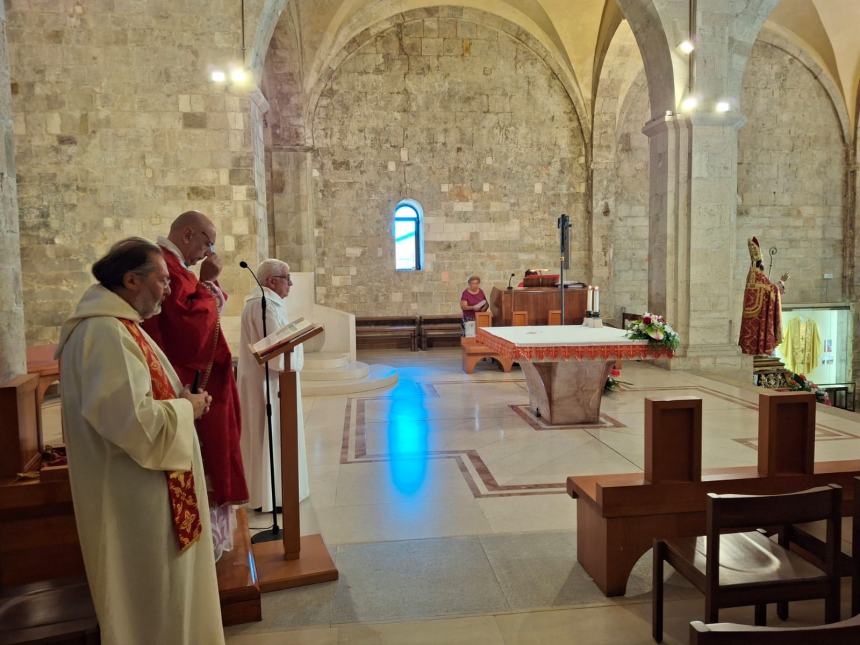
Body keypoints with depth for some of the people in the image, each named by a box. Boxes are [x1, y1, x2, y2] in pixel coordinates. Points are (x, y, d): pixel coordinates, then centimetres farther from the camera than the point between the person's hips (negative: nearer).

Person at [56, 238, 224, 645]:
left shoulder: (116, 325, 9)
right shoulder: (107, 333, -25)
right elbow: (133, 420, -31)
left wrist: (179, 398, 6)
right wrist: (185, 408, -15)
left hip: (142, 485, 11)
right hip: (135, 492, -11)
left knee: (157, 587, 24)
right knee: (153, 592, 7)